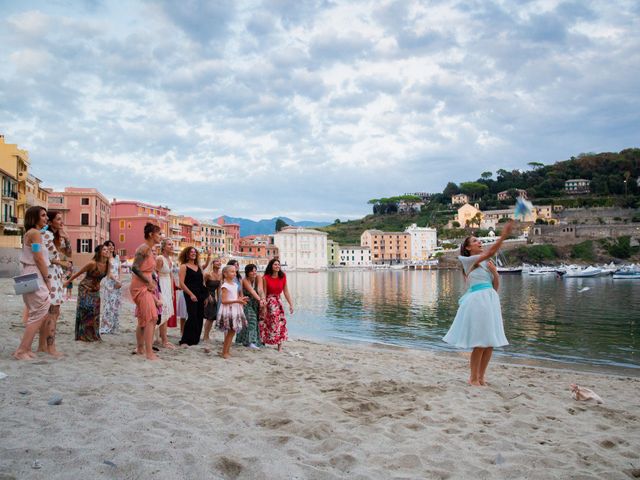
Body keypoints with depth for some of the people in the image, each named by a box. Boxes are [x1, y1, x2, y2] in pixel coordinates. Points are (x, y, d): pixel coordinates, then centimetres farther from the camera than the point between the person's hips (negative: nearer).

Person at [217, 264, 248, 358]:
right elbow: (223, 301, -19)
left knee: (232, 331, 10)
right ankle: (224, 352, 4)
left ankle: (227, 351, 19)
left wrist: (241, 299, 1)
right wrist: (237, 301, -24)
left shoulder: (235, 285, 12)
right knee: (230, 331, -6)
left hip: (235, 309, 8)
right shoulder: (225, 286, -12)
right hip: (228, 310, -8)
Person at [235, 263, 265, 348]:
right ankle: (250, 342, -18)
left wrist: (263, 299, -44)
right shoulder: (245, 280, -22)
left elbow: (260, 289, -26)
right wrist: (260, 300, -50)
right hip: (246, 302, -4)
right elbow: (252, 291, -36)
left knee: (256, 319, 3)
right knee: (250, 319, -17)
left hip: (255, 303, 5)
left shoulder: (259, 277, -12)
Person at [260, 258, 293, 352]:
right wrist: (263, 306, -13)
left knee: (280, 323, -1)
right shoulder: (266, 278, -10)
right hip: (268, 301, -3)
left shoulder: (283, 277, -1)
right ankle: (263, 341, 24)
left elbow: (286, 292, 3)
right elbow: (264, 293, -9)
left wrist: (291, 304, 0)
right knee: (265, 323, 4)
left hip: (278, 301, 3)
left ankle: (280, 345, 7)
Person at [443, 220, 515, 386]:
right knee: (480, 343, -5)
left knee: (490, 342, 8)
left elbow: (495, 285, 16)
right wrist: (503, 235, -21)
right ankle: (473, 378, 9)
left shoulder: (485, 262, 18)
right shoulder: (469, 260, -3)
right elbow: (490, 252, -17)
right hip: (477, 300, -7)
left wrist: (494, 270, 2)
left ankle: (481, 376, 20)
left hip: (490, 300, 7)